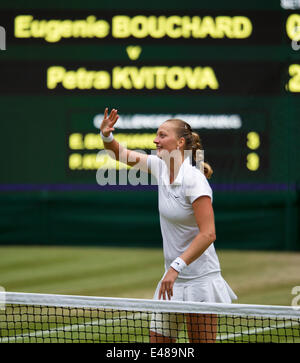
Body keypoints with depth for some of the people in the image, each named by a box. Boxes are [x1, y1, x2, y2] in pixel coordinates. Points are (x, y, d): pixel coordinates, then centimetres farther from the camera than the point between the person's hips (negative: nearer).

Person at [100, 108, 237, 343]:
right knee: (158, 341, 6)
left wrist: (176, 266, -28)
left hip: (200, 281, -8)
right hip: (174, 279, 8)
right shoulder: (160, 167, 4)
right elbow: (124, 155, 18)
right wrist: (107, 136, -3)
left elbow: (208, 234, -24)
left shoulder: (194, 180, -19)